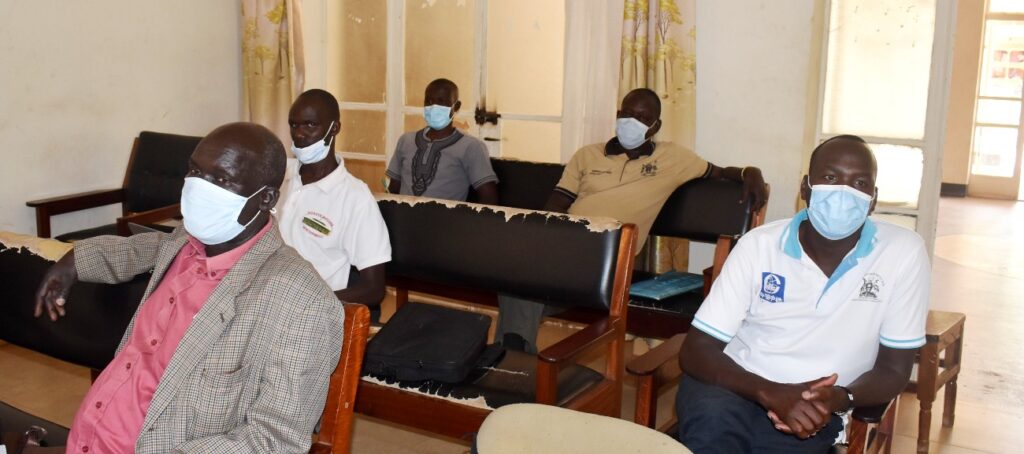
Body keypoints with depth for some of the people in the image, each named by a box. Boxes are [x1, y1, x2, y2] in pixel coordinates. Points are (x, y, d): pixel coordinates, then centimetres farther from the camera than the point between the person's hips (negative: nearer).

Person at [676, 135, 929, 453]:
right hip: (736, 386, -1)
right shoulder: (759, 245, -7)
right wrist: (771, 393, -27)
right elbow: (695, 352, -9)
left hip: (813, 408, 1)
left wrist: (840, 399, -23)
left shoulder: (904, 254, -8)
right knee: (712, 426, -35)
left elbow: (894, 369, 0)